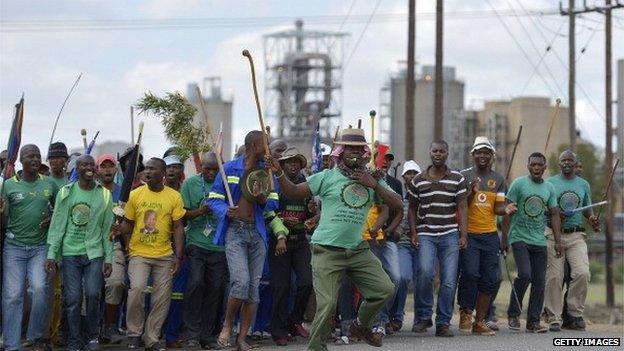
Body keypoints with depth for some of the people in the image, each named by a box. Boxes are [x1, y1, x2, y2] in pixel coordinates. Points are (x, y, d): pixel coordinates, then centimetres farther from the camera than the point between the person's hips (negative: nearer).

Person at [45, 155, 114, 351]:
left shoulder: (104, 195, 5)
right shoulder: (66, 193, 2)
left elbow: (107, 229, 6)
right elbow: (57, 225, 2)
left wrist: (109, 258, 3)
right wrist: (51, 254, -4)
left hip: (94, 252, 0)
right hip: (70, 252, 0)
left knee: (93, 294, -11)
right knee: (73, 299, -1)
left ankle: (93, 335, 10)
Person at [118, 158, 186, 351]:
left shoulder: (174, 197, 0)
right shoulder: (135, 194, 1)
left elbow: (178, 228, 1)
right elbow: (127, 224, 9)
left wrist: (179, 256, -5)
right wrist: (127, 248, 4)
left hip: (164, 255, 1)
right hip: (139, 253, -1)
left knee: (162, 298, 2)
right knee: (137, 288, -20)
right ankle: (134, 332, -3)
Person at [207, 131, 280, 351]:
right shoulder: (230, 169, 1)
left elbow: (274, 204, 9)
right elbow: (213, 198, 1)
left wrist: (262, 199, -13)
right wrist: (226, 211, -18)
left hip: (257, 232, 4)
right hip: (235, 231, -4)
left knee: (254, 287, 2)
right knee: (241, 281, -19)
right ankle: (227, 324, 5)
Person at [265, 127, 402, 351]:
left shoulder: (372, 180, 13)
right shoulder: (327, 177, 2)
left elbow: (397, 205, 5)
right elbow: (293, 192, 1)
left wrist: (374, 185, -8)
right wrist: (279, 173, -17)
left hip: (358, 250, 4)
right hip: (327, 251, -4)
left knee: (385, 289, -1)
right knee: (327, 305, -11)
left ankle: (361, 326, 23)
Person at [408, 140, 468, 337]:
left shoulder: (458, 179, 6)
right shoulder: (418, 181, 9)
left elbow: (462, 208, 4)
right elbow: (412, 209, 15)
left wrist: (463, 235, -4)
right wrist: (413, 233, 4)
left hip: (450, 235, 1)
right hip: (426, 234, 0)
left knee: (449, 281, -1)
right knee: (426, 271, -22)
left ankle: (443, 323, 9)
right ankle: (424, 316, -7)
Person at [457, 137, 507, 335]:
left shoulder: (498, 180, 10)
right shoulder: (464, 176, 2)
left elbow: (497, 209, 6)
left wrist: (506, 210, -16)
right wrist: (471, 193, -16)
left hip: (490, 235, 3)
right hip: (468, 234, -3)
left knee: (490, 279, 1)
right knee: (470, 273, -18)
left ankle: (480, 322, 8)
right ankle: (466, 313, 1)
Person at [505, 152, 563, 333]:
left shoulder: (549, 188, 11)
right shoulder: (519, 184, -2)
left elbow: (554, 215, 13)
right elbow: (508, 210, -2)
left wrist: (558, 241, 6)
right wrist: (504, 238, -10)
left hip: (540, 241, 5)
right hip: (520, 237, -5)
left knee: (539, 281, 2)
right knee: (524, 274, -19)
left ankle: (533, 321, 8)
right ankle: (513, 313, -1)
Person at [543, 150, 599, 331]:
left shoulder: (583, 185, 14)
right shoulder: (550, 183, 6)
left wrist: (592, 219, 0)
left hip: (576, 236, 2)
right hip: (553, 235, -2)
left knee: (582, 273, -14)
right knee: (554, 277, -6)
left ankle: (575, 314, 0)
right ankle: (554, 319, 1)